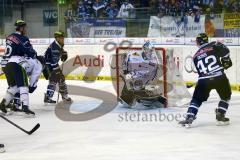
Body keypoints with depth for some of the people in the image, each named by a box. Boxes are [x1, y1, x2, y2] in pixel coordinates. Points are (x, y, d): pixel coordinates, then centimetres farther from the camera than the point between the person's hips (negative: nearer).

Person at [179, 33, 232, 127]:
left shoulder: (196, 56, 19)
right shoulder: (215, 45, 6)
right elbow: (225, 51, -9)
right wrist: (226, 60, 6)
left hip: (203, 80, 2)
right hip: (219, 77, -2)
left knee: (196, 99, 13)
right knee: (226, 96, 23)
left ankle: (189, 118, -3)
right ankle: (220, 116, 16)